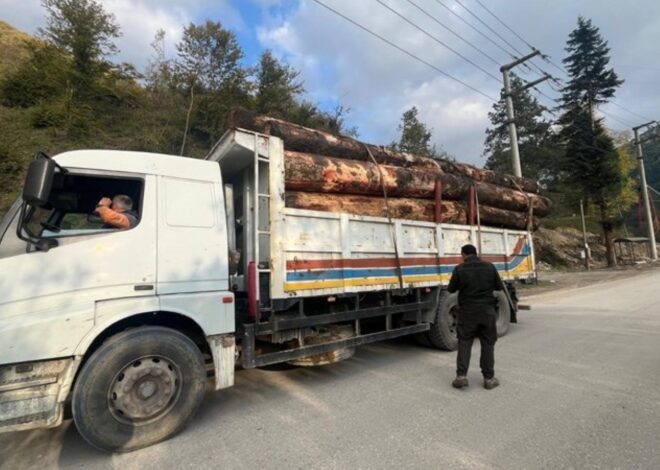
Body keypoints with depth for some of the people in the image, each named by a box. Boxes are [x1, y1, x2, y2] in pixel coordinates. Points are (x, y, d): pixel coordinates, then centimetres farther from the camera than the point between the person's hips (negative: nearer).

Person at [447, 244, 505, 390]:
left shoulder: (459, 269, -9)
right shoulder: (490, 267, -2)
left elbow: (451, 289, -2)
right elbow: (500, 287, 7)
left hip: (467, 311, -2)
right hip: (487, 310, 2)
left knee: (464, 343, 7)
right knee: (488, 344, 12)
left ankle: (461, 375, 2)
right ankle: (489, 378, 17)